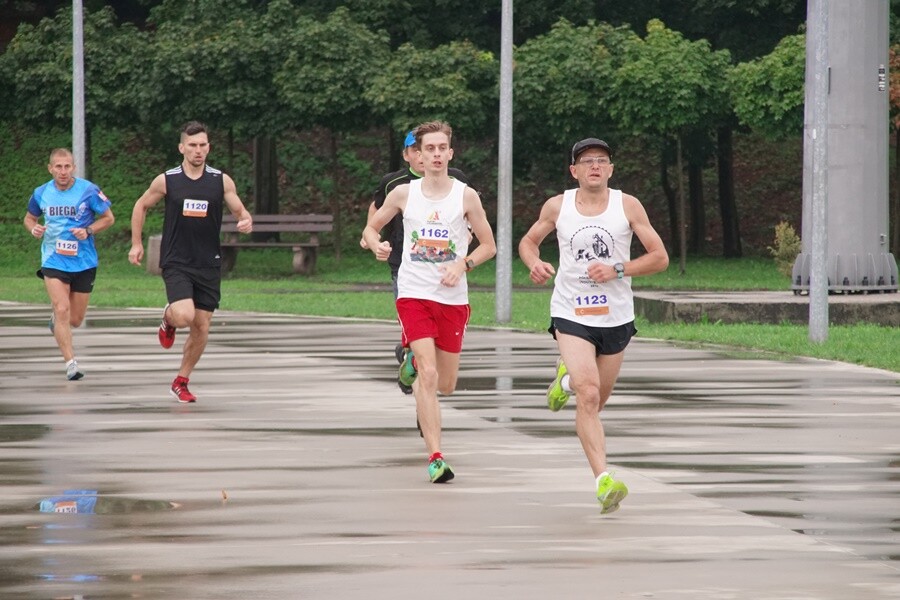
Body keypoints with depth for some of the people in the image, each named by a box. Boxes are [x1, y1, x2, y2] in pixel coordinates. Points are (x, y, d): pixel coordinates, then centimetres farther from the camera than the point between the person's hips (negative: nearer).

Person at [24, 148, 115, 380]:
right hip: (53, 262, 0)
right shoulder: (41, 193, -1)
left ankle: (56, 320, 46)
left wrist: (88, 230, -16)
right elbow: (30, 217, 16)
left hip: (83, 262, 0)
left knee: (75, 320, 9)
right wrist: (34, 228, -7)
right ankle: (71, 363, -13)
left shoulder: (88, 191, -8)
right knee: (62, 310, -17)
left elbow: (109, 218, 1)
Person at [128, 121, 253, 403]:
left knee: (201, 327, 3)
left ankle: (181, 382, 22)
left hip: (208, 265, 3)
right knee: (184, 315, -24)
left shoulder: (221, 181, 1)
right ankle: (168, 319, 15)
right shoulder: (166, 181, -2)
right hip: (176, 263, -3)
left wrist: (246, 222, -17)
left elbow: (241, 212, 7)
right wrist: (136, 243, 9)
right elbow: (141, 206, 13)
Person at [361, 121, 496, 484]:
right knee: (428, 375, -16)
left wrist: (463, 264, -11)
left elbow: (489, 246, 7)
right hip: (413, 294, -2)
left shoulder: (466, 196, 0)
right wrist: (376, 245, -7)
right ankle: (435, 458, -16)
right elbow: (371, 227, 16)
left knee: (446, 384, 10)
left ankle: (413, 361, 45)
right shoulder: (404, 194, 2)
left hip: (453, 299, 2)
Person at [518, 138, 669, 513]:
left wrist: (617, 270, -16)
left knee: (597, 399, 17)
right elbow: (528, 241, 16)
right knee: (588, 397, -19)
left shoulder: (628, 206, -3)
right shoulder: (557, 207, 0)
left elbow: (660, 257, -2)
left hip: (616, 316, 2)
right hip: (571, 314, -2)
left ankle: (567, 377, 52)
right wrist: (535, 264, -7)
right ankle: (603, 480, -24)